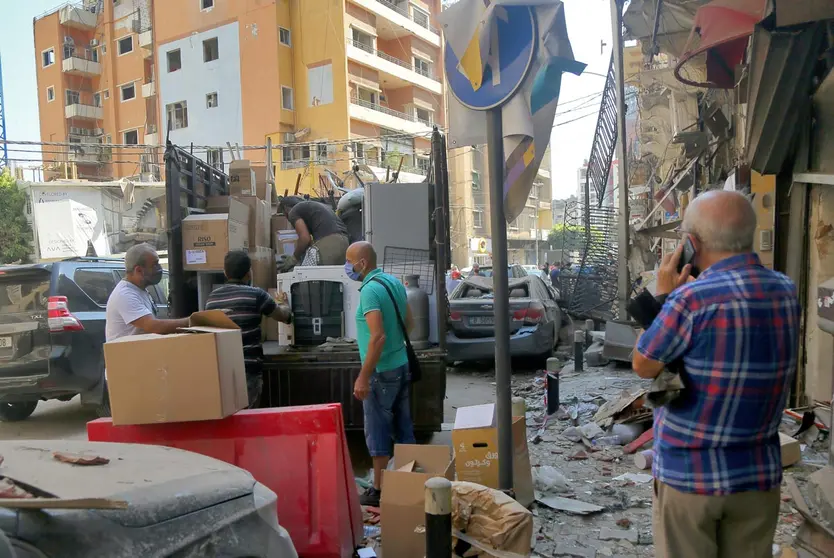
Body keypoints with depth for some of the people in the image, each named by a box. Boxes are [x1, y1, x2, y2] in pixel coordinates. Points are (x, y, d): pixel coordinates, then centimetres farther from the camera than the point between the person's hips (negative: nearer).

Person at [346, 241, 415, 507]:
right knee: (403, 428, 15)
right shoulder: (394, 281, 7)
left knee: (378, 433, 3)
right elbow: (408, 323, 16)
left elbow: (378, 337, -26)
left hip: (382, 372, -9)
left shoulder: (370, 290, -19)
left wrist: (363, 377, -23)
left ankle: (379, 491, 14)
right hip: (402, 365, 9)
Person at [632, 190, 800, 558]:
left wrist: (663, 295, -3)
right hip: (760, 473, 5)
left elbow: (644, 366, -11)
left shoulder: (692, 298, -23)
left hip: (689, 473, -5)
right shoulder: (786, 291, -3)